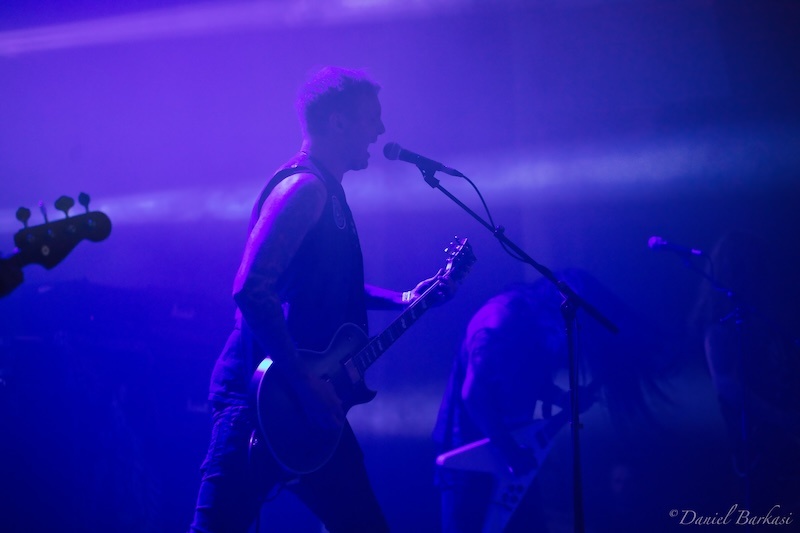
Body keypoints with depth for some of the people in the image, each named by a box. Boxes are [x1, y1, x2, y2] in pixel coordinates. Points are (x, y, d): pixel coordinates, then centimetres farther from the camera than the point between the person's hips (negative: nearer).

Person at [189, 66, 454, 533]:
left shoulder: (329, 192, 18)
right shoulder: (304, 187, -13)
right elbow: (251, 289, -23)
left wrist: (403, 299, 21)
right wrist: (305, 385, -22)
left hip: (308, 405, 10)